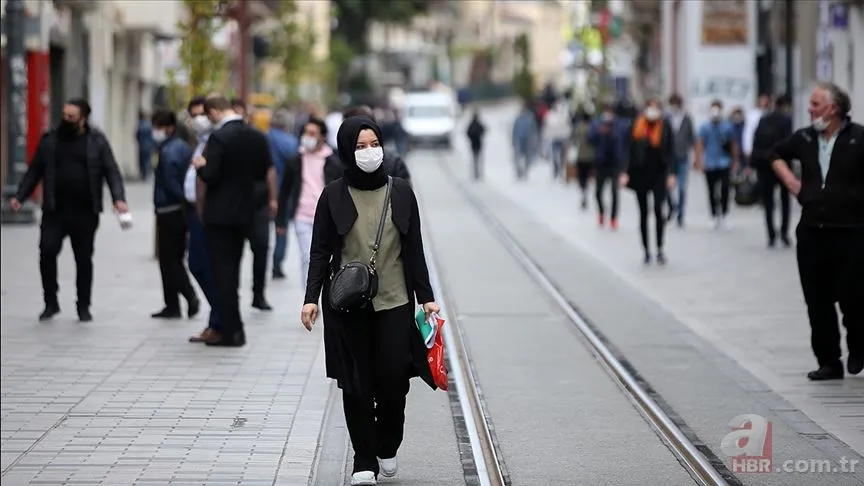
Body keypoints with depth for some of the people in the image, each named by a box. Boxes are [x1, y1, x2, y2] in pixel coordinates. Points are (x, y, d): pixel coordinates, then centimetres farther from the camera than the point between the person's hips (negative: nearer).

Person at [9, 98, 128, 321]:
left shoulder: (97, 141, 2)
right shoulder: (50, 140, 7)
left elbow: (111, 172, -2)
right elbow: (34, 171, 11)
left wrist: (119, 198, -16)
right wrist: (20, 196, 2)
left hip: (85, 213, -1)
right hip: (54, 210, 1)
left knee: (84, 258, 5)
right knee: (47, 251, -11)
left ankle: (84, 307, 17)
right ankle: (51, 303, 2)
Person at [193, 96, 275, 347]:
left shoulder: (219, 137, -18)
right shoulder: (258, 137, 3)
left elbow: (210, 176, -21)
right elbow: (264, 174, 8)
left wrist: (201, 165, -1)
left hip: (219, 213, -7)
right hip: (245, 212, 7)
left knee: (222, 272, -1)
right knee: (232, 271, 17)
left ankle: (231, 331, -2)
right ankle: (231, 327, 23)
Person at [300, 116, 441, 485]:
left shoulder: (400, 192, 4)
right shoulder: (334, 196, 0)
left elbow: (414, 250, 7)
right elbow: (320, 251, 1)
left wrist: (426, 297, 3)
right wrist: (311, 298, -9)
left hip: (394, 302, 1)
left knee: (393, 380, -1)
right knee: (356, 384, 0)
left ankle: (387, 449, 22)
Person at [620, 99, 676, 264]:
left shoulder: (665, 126, -1)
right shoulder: (637, 126, 1)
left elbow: (671, 151, -1)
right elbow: (630, 151, 3)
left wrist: (671, 174, -7)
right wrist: (626, 173, -2)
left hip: (659, 173, -2)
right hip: (641, 173, 2)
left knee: (658, 209, -13)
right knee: (643, 213, 7)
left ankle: (660, 249, -2)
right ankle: (646, 250, 15)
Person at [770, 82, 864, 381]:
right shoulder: (804, 138, 8)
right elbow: (778, 154, 28)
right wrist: (789, 180, 14)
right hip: (811, 231, 5)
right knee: (818, 301, 5)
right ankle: (829, 362, 13)